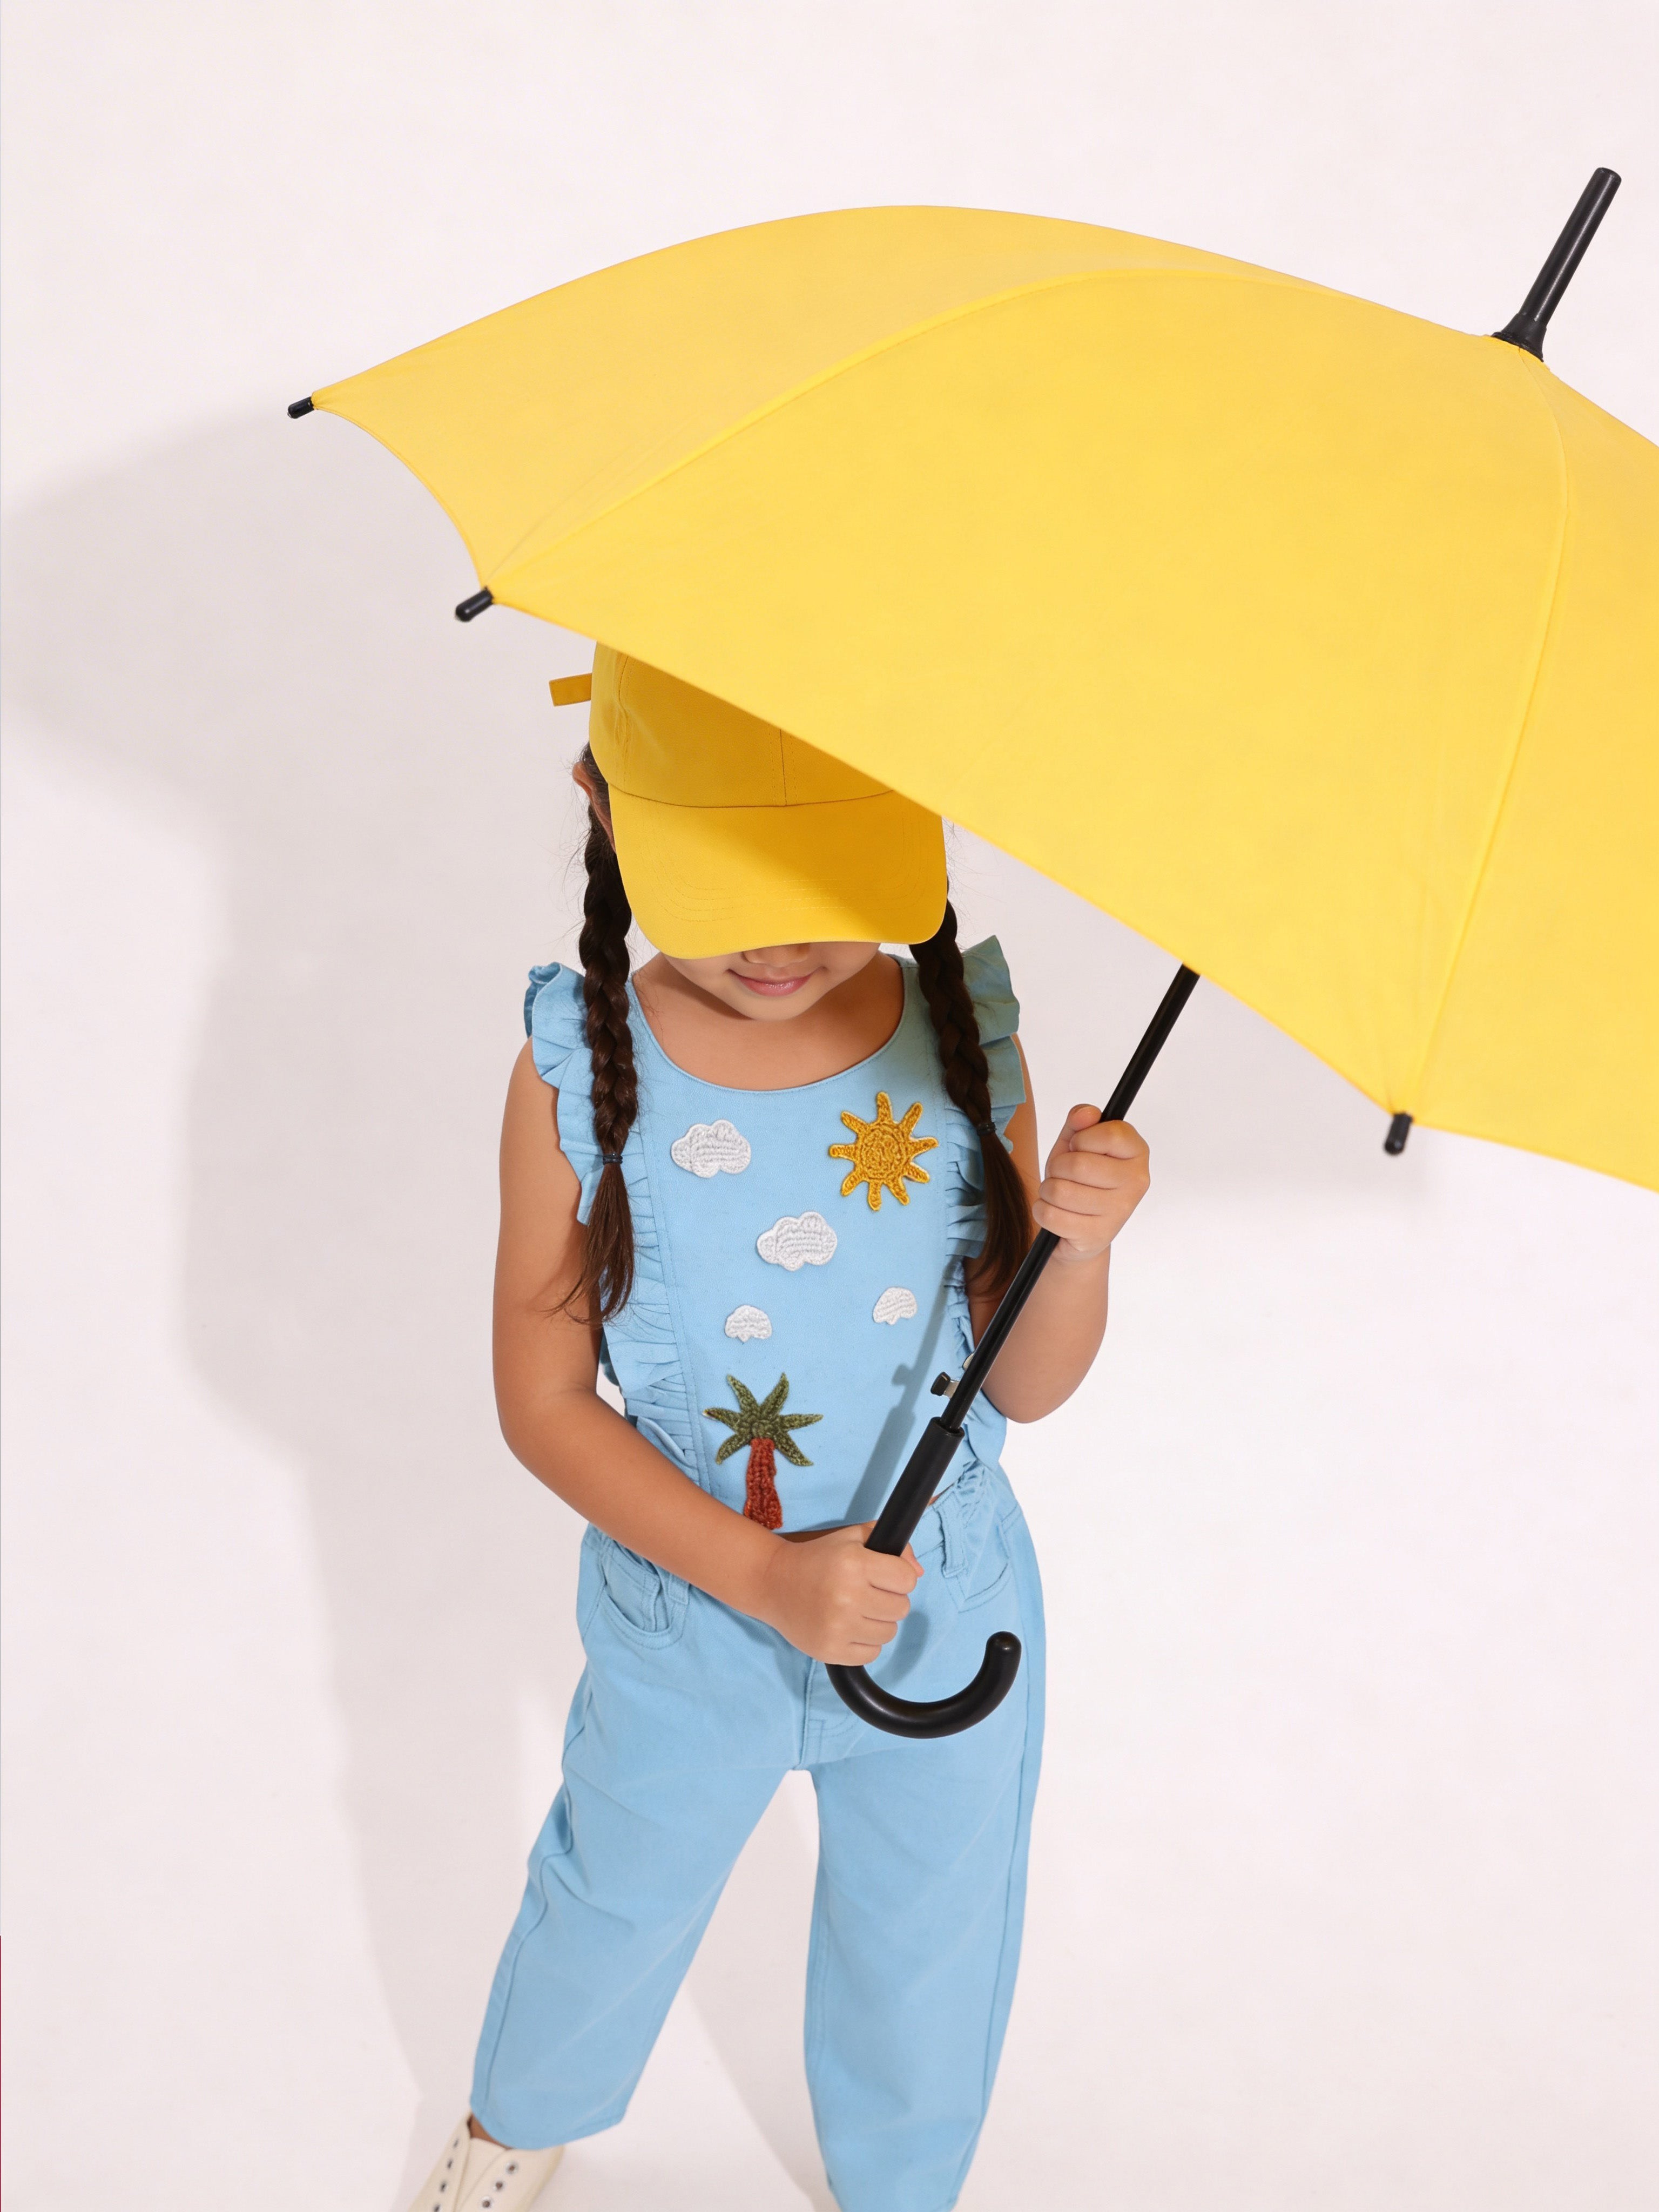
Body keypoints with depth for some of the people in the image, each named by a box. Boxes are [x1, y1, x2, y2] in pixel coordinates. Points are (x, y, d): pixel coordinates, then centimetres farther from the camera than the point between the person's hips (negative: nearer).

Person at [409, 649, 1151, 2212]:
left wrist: (1081, 1242, -30)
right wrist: (761, 1572, -23)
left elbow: (1023, 1390, -9)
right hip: (685, 1616, -1)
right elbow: (542, 1398, -14)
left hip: (948, 1614, 1)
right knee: (614, 1907, 26)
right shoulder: (579, 1072, -21)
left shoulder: (964, 1041, -17)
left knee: (924, 1952, 24)